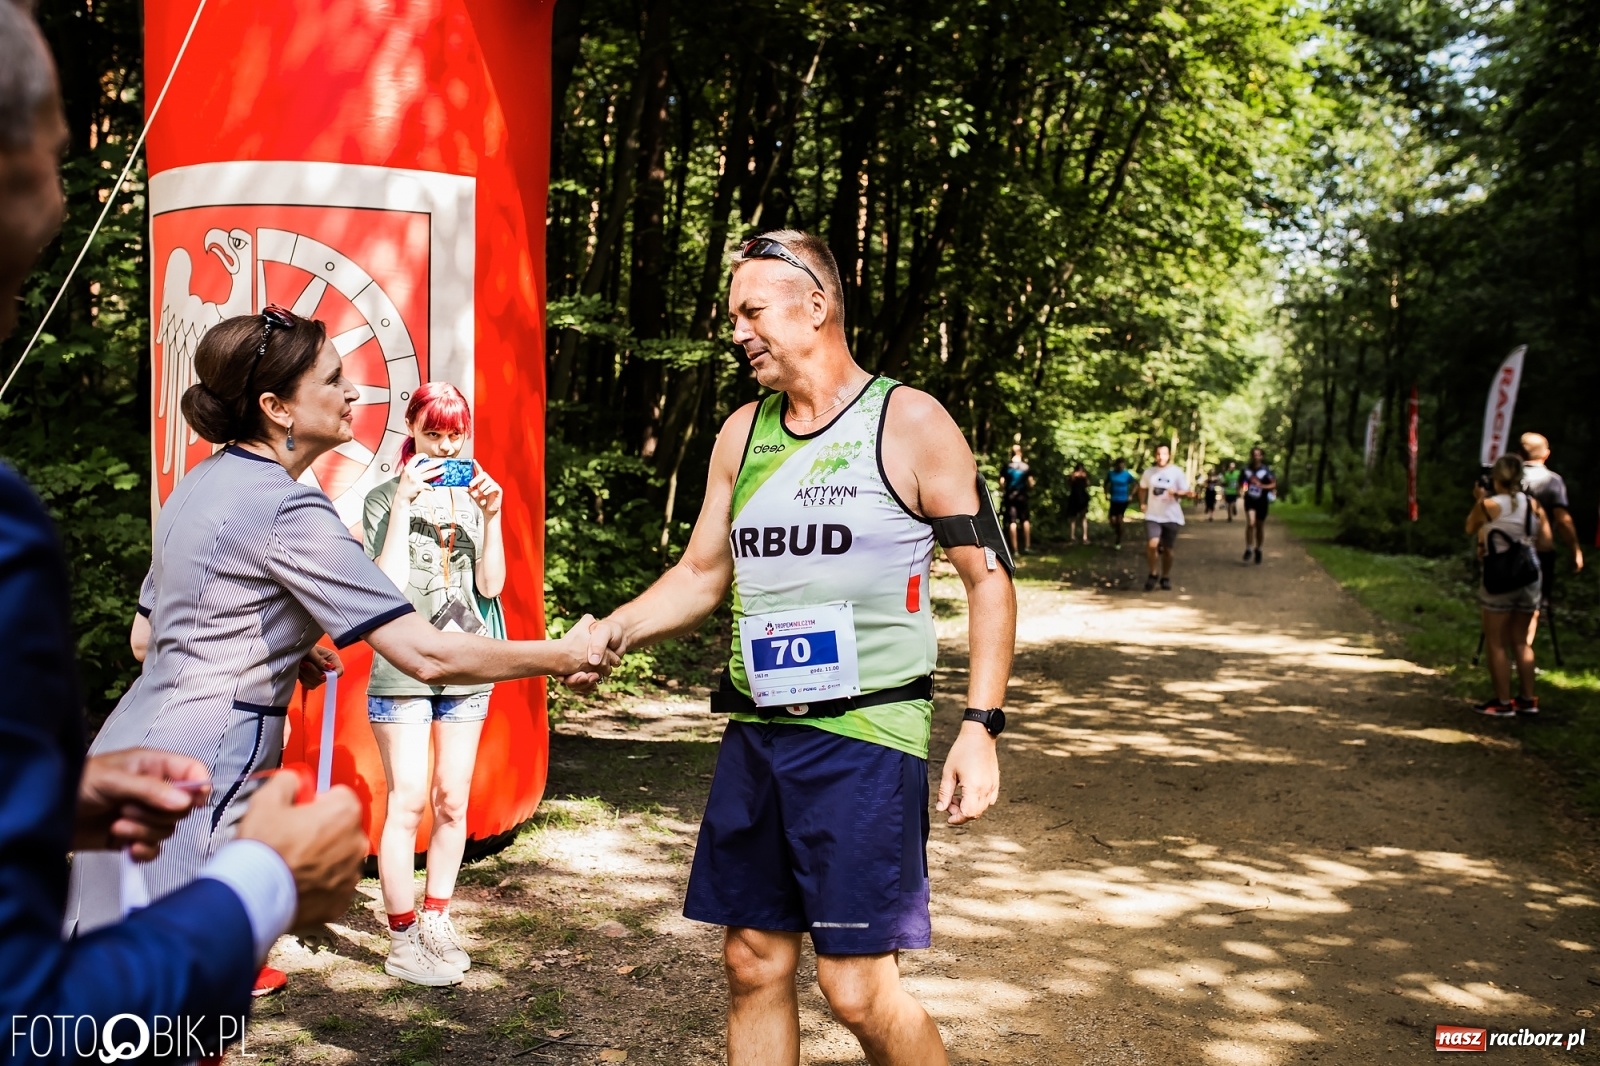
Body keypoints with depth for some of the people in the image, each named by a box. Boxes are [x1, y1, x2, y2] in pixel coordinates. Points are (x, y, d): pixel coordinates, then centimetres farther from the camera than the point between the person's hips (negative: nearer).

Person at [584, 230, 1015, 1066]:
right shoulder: (743, 433, 11)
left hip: (866, 737, -5)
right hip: (756, 735, 6)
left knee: (856, 987, -6)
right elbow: (702, 576, 15)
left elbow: (987, 579, -4)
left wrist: (979, 728, -12)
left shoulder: (909, 423, -5)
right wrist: (615, 630, -2)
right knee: (754, 965, 10)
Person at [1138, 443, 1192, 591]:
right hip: (1153, 516, 1)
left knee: (1167, 549, 7)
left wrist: (1177, 493, -25)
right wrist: (1142, 503, 7)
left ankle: (1166, 577, 27)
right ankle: (1153, 574, 1)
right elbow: (1143, 488, 22)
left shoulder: (1177, 473, -4)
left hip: (1172, 517, -1)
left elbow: (1185, 492, -4)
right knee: (1152, 544, -19)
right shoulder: (1149, 472, 5)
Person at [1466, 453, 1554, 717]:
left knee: (1496, 643, 4)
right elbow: (1547, 544, 2)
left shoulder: (1488, 505, -10)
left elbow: (1470, 528, 8)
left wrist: (1478, 500, 17)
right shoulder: (1534, 504, 1)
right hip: (1529, 577, 5)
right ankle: (1527, 699, 20)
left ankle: (1502, 702, 4)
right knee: (1521, 641, 16)